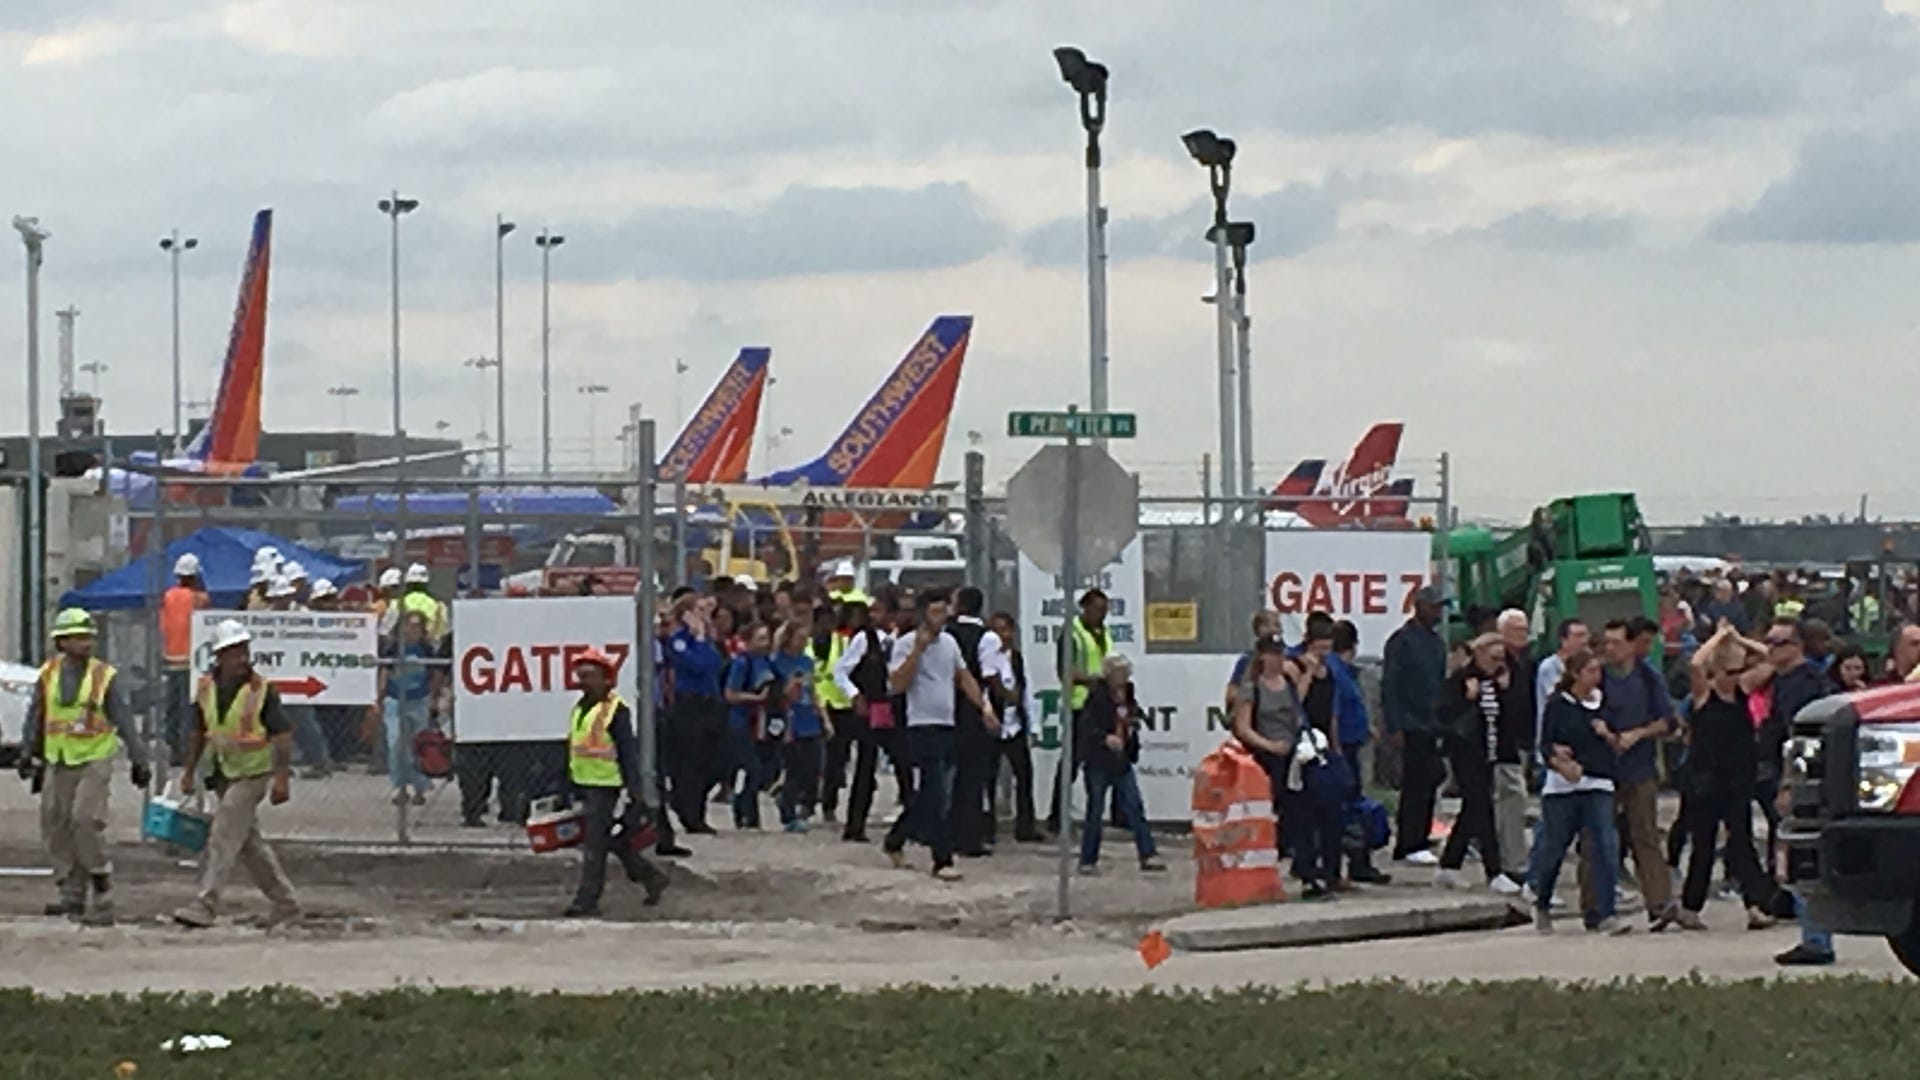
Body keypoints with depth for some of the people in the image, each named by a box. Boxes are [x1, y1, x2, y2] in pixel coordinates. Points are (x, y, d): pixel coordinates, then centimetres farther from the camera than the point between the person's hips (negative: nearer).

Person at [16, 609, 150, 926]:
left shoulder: (104, 676, -4)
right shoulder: (48, 675, 4)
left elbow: (124, 720, -3)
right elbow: (35, 719, 12)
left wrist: (138, 760, -6)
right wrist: (29, 755, 10)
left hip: (94, 761, -4)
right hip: (58, 764, 4)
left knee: (85, 820, -17)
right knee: (56, 828, 4)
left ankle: (101, 885, -5)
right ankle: (71, 894, 14)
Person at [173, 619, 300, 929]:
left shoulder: (261, 691, -14)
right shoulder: (207, 688, 3)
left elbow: (283, 735, -14)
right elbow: (198, 732, 15)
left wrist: (282, 778, -21)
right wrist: (189, 772, 13)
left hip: (254, 775, -7)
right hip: (225, 774, 7)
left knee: (223, 838, -14)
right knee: (249, 843, 13)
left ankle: (205, 906, -15)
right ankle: (285, 902, 24)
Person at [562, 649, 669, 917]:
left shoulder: (616, 710, -11)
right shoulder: (579, 708, 14)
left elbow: (629, 753, -12)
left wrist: (636, 791, -14)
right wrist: (572, 786, 23)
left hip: (606, 784, -9)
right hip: (584, 783, 9)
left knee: (594, 844, -8)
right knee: (612, 841, 15)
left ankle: (587, 900, -6)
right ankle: (651, 877, 29)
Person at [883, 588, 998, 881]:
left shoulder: (949, 642, 14)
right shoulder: (906, 644, -8)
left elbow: (964, 678, 22)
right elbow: (898, 684, -18)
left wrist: (985, 707, 12)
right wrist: (918, 649, -21)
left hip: (947, 726, 7)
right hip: (922, 727, -7)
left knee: (929, 798, 12)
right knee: (936, 799, -10)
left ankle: (895, 840, 28)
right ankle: (942, 861, -7)